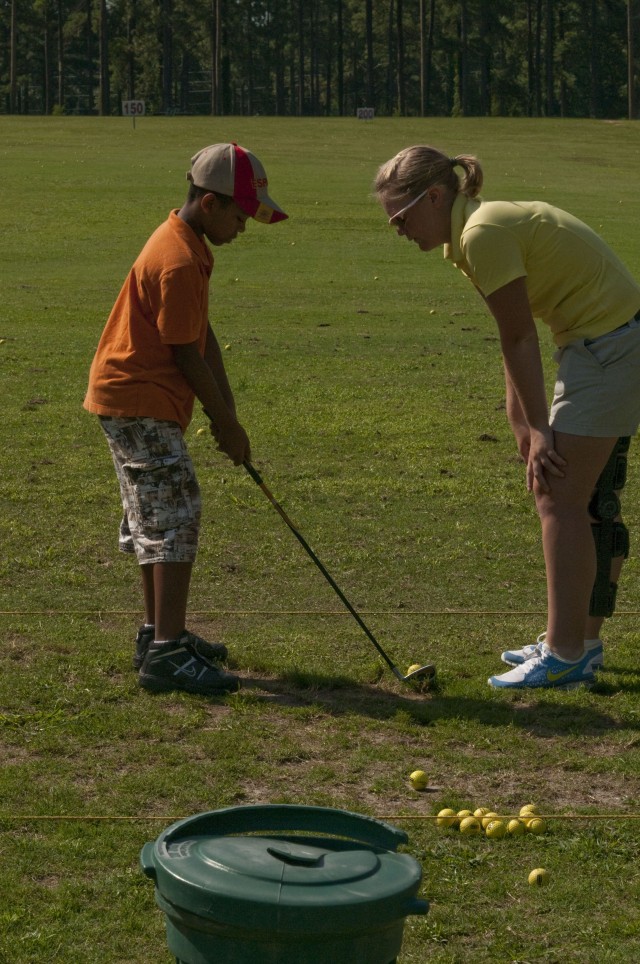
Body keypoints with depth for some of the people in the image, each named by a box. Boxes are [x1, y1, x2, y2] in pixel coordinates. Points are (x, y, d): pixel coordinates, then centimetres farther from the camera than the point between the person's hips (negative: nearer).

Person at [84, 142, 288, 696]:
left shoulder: (190, 246, 12)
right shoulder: (178, 261, -22)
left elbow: (203, 335, 12)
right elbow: (187, 354, -18)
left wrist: (227, 410, 6)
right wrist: (225, 423, -9)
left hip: (136, 401, 11)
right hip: (139, 403, -11)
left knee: (157, 519, 18)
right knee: (176, 514, -15)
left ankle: (159, 633, 29)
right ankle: (167, 652, -18)